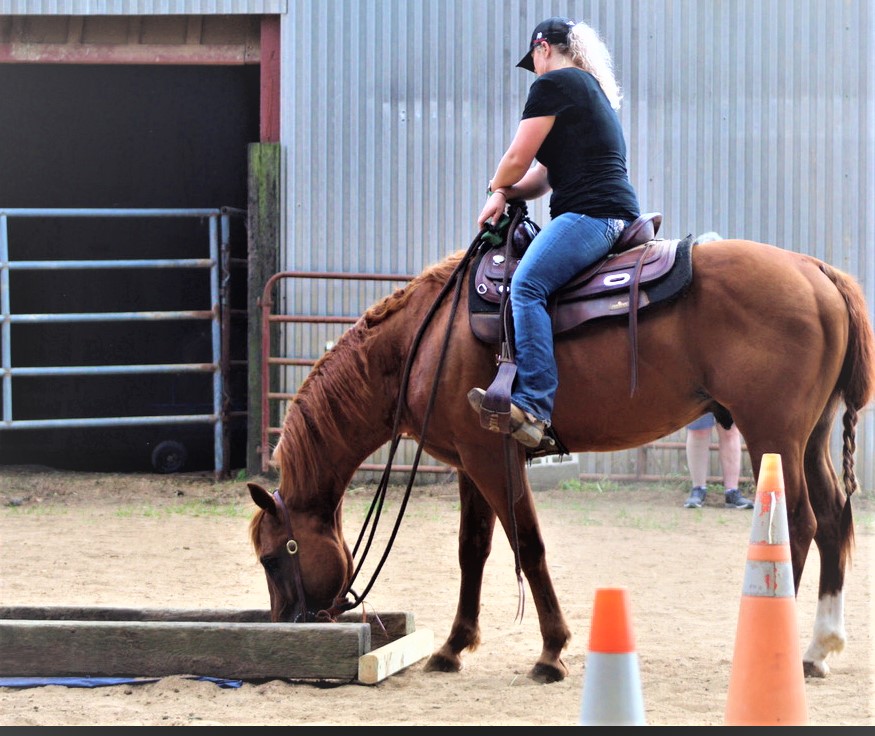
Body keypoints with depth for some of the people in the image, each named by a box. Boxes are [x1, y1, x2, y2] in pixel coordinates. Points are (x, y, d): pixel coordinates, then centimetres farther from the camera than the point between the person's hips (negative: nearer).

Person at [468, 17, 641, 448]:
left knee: (527, 285, -25)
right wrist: (505, 195, 11)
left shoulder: (552, 84, -3)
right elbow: (544, 173, 26)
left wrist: (496, 187, 18)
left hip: (591, 213, -11)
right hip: (619, 214, 11)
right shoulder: (594, 90, 28)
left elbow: (517, 161, -3)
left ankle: (534, 406, -40)